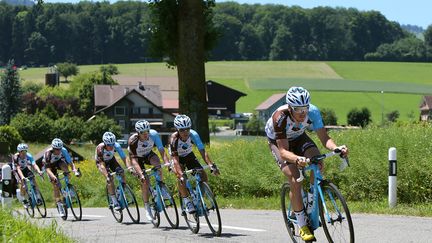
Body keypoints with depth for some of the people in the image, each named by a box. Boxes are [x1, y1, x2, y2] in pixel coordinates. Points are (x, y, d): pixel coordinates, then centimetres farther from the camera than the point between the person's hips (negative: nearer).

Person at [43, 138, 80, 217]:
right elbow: (47, 168, -38)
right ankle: (59, 204, -6)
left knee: (64, 166, -34)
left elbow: (70, 162, -30)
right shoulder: (48, 153, -35)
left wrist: (75, 171, -48)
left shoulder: (64, 150, -29)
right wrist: (53, 176, -55)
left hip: (59, 161, 2)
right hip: (50, 165, -2)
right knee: (55, 184, -13)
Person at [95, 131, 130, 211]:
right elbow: (102, 165, -38)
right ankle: (115, 202, -19)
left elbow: (124, 158, -32)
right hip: (101, 162, -3)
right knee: (110, 179, -25)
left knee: (122, 173, -20)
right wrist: (107, 176, -48)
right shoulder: (100, 148, -37)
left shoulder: (116, 146, -31)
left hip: (111, 160, 3)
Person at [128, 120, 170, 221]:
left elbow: (161, 150, -30)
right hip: (138, 158, -2)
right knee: (145, 181, -15)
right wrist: (141, 175, -47)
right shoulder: (132, 141, -34)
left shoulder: (153, 134, -29)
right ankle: (147, 208, 0)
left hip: (149, 154, 2)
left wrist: (167, 163, -46)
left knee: (156, 162, -32)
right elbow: (133, 160, -36)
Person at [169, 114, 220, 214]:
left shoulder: (193, 135, -27)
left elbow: (202, 151, -32)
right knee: (180, 176, -32)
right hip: (178, 158, -3)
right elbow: (175, 159, -38)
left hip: (189, 156, 3)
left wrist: (211, 165, -46)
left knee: (203, 175, -16)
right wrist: (181, 175, -51)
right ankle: (187, 201, -19)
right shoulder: (174, 139, -33)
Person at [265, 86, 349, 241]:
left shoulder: (313, 112, -29)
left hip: (298, 137, 3)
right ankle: (303, 226, -10)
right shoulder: (280, 117, -38)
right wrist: (297, 159, -60)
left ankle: (312, 201, -4)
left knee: (318, 161, -26)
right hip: (278, 142, -3)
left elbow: (324, 139, -29)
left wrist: (336, 148, -50)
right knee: (295, 180, -21)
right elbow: (283, 151, -39)